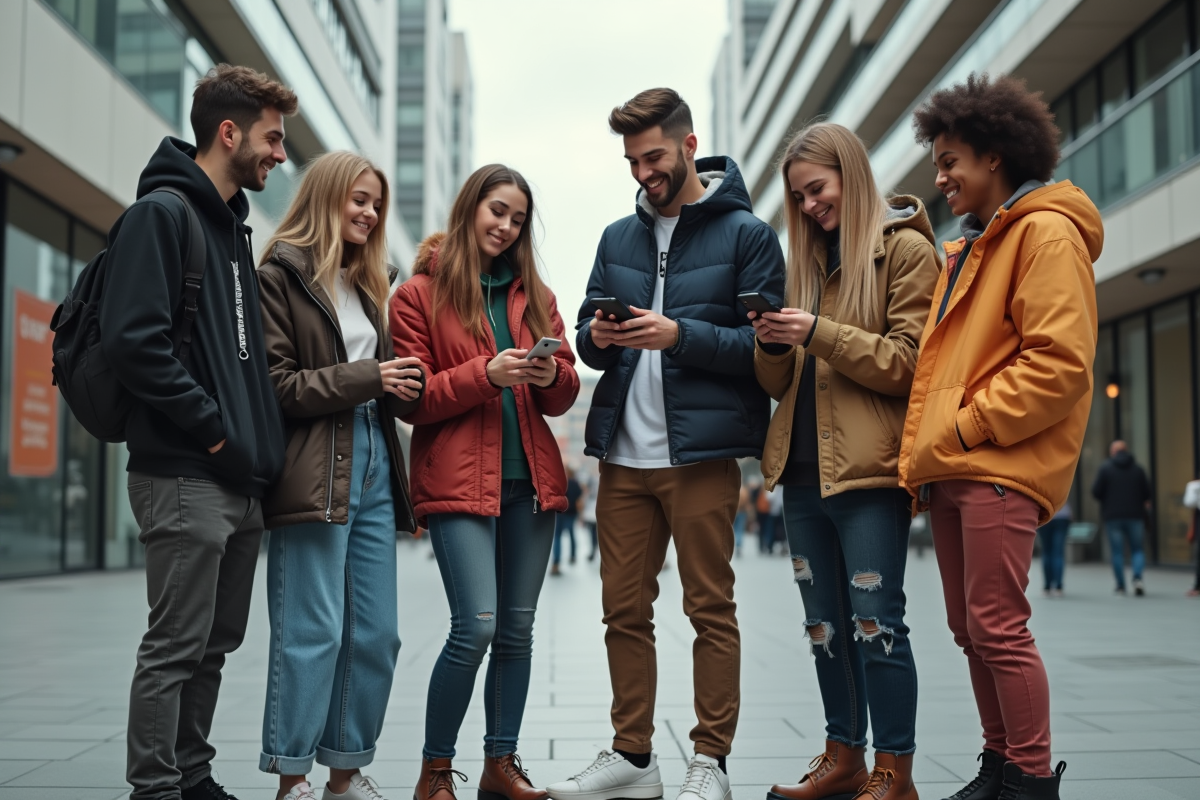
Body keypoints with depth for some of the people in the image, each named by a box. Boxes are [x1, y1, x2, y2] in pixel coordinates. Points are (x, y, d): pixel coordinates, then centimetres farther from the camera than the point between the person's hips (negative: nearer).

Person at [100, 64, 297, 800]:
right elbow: (132, 338, -20)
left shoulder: (233, 224, 19)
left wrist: (262, 443, 11)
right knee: (177, 648, -3)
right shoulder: (161, 213, -8)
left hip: (242, 480, 9)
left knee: (215, 646, 14)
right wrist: (211, 425, -16)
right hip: (187, 477, -9)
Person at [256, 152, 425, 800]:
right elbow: (274, 383, -9)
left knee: (375, 635, 7)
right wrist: (365, 378, -12)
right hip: (314, 473, -7)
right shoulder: (281, 276, -1)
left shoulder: (368, 285, 21)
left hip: (374, 469, 7)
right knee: (312, 632, -5)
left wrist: (402, 386, 2)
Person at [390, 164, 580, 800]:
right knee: (476, 627, -12)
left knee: (517, 629, 7)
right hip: (459, 479, -5)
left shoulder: (533, 293, 16)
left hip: (531, 479, 5)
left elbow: (564, 394, 15)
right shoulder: (419, 294, 2)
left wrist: (552, 376, -7)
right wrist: (485, 374, -16)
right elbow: (413, 400, -4)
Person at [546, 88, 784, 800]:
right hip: (623, 451, 5)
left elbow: (762, 344, -7)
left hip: (702, 452, -5)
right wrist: (597, 336, -6)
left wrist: (679, 335, -19)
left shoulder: (747, 233, 0)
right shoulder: (618, 238, 16)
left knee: (712, 608, 2)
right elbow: (589, 340, 18)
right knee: (624, 609, 9)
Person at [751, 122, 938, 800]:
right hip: (803, 465, 7)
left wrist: (819, 333, -17)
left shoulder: (906, 249, -2)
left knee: (875, 619, -4)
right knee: (826, 623, 12)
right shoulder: (809, 258, 18)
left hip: (868, 467, -7)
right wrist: (773, 344, -4)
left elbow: (907, 363, -10)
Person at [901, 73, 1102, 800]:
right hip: (951, 469, 9)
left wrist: (968, 425, -15)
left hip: (1000, 468, -9)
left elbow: (1059, 362, -16)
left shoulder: (1045, 232, -7)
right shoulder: (970, 246, 22)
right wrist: (921, 452, 13)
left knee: (997, 628, -7)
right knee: (971, 629, 12)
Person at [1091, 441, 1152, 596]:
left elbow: (1096, 492, -9)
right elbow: (1147, 494, 3)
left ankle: (1120, 585, 5)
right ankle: (1138, 576, -13)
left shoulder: (1105, 468, -4)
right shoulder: (1138, 468, 3)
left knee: (1117, 551, 4)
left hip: (1113, 516, -1)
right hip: (1135, 515, 2)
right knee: (1137, 549, 9)